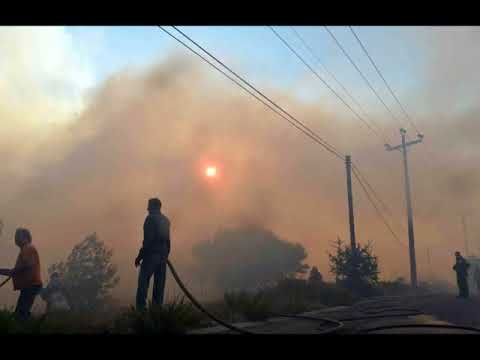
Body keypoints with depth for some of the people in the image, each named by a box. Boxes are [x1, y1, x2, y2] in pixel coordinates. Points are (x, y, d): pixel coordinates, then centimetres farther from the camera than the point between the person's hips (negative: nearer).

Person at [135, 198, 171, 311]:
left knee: (143, 282, -4)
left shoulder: (150, 218, -8)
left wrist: (139, 256, -12)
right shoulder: (166, 220, 14)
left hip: (151, 255, -7)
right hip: (163, 256, 7)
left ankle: (141, 308, -9)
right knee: (159, 284, 9)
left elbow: (148, 240, -15)